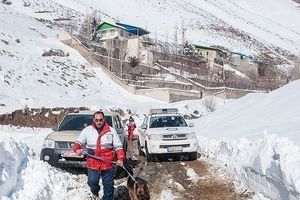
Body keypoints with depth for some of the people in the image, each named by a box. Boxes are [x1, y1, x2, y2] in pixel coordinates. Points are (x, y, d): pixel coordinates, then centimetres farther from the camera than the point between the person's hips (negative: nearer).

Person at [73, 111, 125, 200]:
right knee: (92, 182, -9)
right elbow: (78, 142, 6)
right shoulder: (87, 130, 2)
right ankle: (95, 191, 26)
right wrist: (77, 149, -17)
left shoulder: (111, 131, 2)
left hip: (108, 163, 0)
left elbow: (118, 146, 2)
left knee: (108, 186, 6)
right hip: (92, 164, 0)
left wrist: (120, 158, -11)